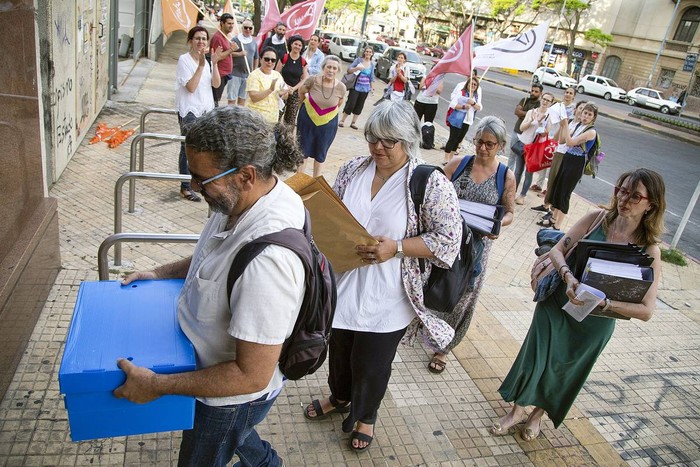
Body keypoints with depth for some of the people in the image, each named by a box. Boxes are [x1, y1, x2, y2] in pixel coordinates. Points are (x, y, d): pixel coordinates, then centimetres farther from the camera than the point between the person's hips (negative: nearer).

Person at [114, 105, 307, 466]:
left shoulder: (267, 259, -43)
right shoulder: (244, 196, -14)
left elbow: (251, 376, -34)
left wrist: (156, 386, -27)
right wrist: (161, 273, 3)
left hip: (234, 393, -8)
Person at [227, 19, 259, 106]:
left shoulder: (254, 42, 13)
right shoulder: (235, 39, -3)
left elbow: (256, 58, 20)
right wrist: (239, 54, -20)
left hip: (248, 75, 5)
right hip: (235, 74, -5)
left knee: (243, 99, 13)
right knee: (232, 99, -5)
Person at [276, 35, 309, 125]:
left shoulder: (303, 62, 4)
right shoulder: (284, 58, -2)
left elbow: (304, 79, 5)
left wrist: (293, 89, -8)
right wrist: (286, 86, -11)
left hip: (296, 93, 2)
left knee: (291, 119, 4)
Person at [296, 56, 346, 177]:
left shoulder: (341, 87, -15)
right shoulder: (313, 80, -18)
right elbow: (301, 92, 3)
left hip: (328, 125, 1)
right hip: (307, 121, -1)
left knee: (320, 155, 15)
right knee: (303, 151, 13)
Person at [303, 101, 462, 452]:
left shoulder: (431, 183, -16)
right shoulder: (353, 170, -1)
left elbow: (448, 239, -16)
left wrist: (396, 247, -26)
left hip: (385, 301, -4)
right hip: (343, 287, 5)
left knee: (372, 364, 16)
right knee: (338, 350, 25)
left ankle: (365, 415, 47)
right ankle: (339, 397, 57)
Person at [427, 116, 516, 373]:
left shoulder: (506, 177, -4)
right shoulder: (458, 163, -4)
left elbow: (509, 212, 4)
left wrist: (497, 226, -17)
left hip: (475, 247, 0)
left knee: (461, 295, 8)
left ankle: (442, 347, 26)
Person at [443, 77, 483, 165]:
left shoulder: (477, 95, 9)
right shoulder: (461, 92, -10)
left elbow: (479, 108, 1)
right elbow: (452, 104, -18)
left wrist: (473, 103, -19)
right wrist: (463, 107, -32)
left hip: (467, 121, 6)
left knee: (458, 140, 12)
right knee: (453, 138, -5)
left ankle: (450, 158, 23)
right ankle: (446, 160, 0)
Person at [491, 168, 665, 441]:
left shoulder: (649, 250, -15)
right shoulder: (597, 219, -11)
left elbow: (646, 311, -17)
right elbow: (557, 250, -10)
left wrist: (604, 302, -32)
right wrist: (568, 276, -29)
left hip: (594, 323, 0)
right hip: (557, 303, 1)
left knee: (563, 371, 18)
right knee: (534, 357, 7)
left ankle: (538, 414, 47)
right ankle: (517, 411, 36)